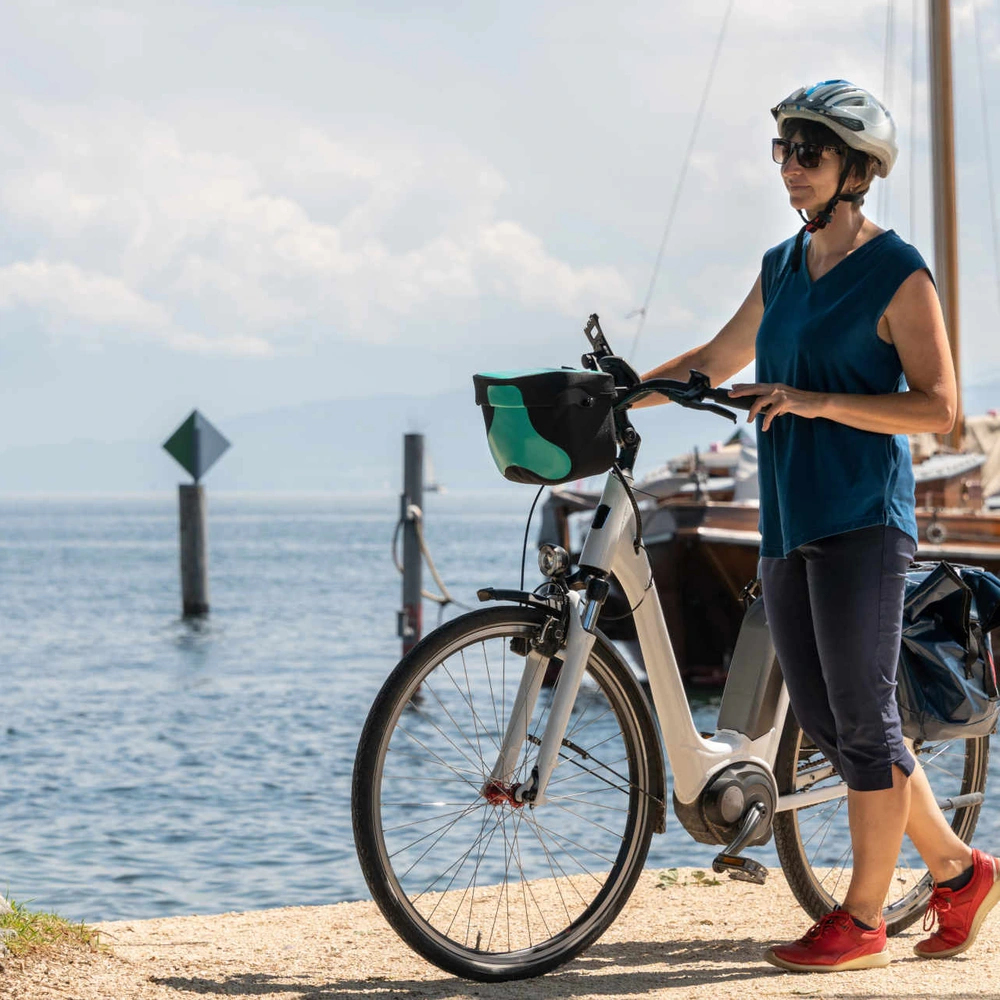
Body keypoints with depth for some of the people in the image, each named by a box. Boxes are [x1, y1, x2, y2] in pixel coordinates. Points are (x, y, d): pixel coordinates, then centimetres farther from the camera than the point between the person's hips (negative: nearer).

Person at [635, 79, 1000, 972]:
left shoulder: (898, 273, -6)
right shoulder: (782, 269, 15)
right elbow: (718, 361, 27)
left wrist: (818, 401, -20)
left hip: (862, 521, -8)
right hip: (789, 521, 8)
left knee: (862, 721, -4)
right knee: (825, 723, 9)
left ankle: (863, 918, 5)